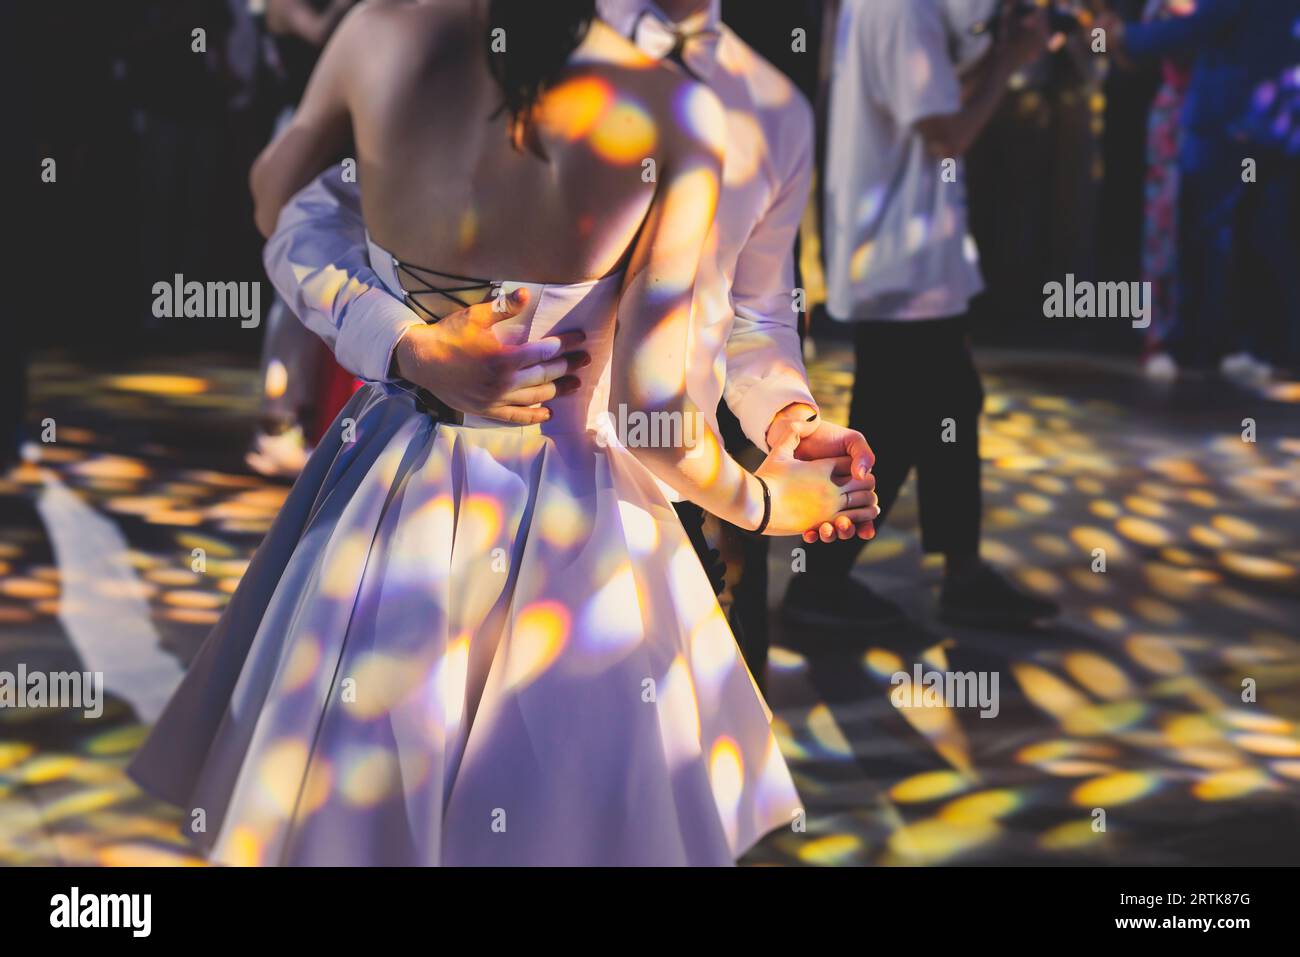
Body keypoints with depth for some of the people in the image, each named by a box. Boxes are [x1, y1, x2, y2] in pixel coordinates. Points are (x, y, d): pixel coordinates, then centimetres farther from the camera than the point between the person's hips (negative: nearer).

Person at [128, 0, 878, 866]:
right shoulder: (678, 114, -19)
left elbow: (273, 209, 6)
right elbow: (654, 413, -16)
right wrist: (762, 503, 3)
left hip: (388, 500, 2)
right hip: (572, 527, -2)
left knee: (347, 804, 22)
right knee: (577, 810, 20)